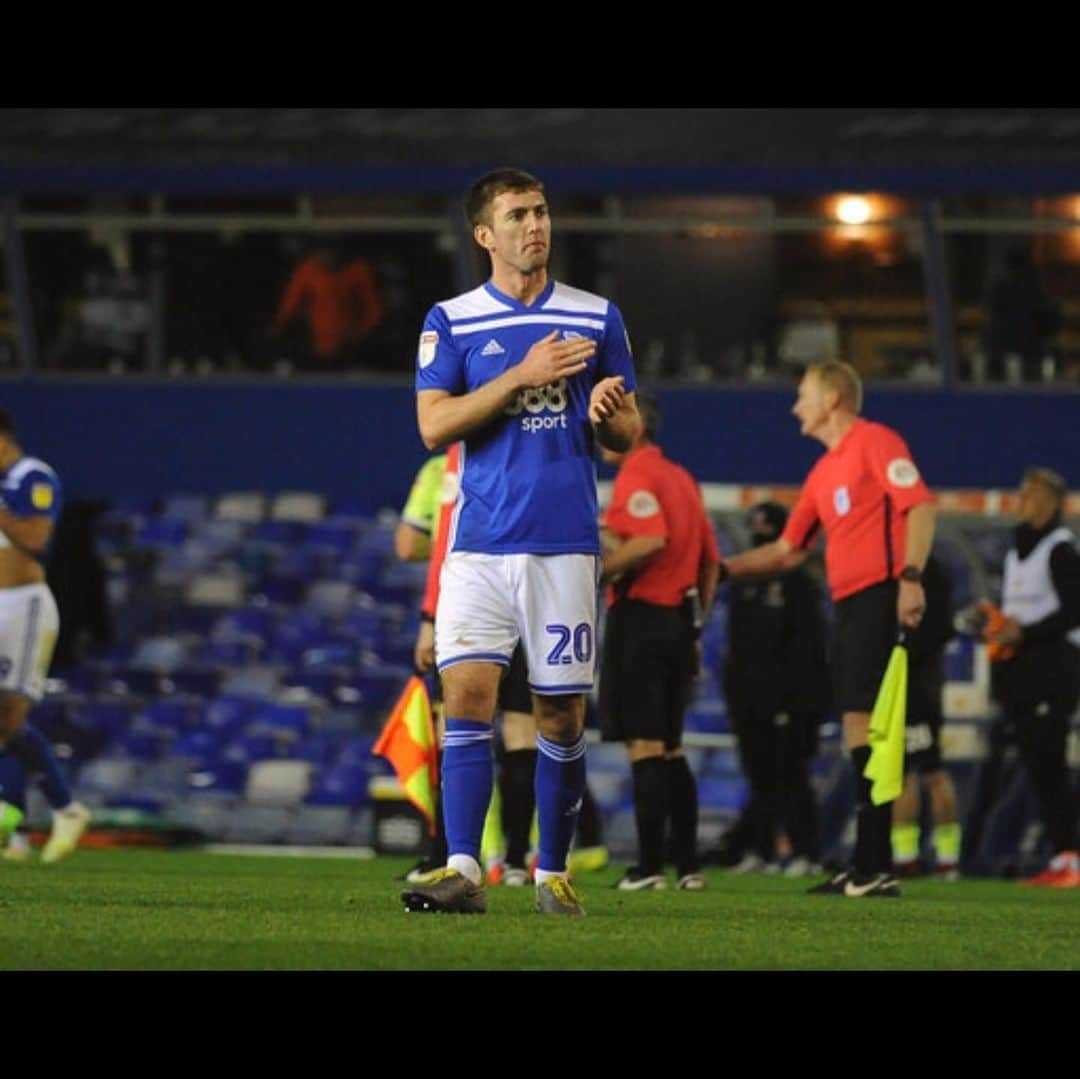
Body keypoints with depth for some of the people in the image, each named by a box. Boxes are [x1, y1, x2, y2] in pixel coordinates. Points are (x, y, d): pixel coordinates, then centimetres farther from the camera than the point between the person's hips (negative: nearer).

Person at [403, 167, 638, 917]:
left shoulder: (598, 319, 8)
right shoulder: (451, 321, 5)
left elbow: (627, 437, 12)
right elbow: (434, 426, -5)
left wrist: (609, 411, -12)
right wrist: (521, 376, -14)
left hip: (566, 544, 1)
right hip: (480, 543, -1)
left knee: (561, 714, 2)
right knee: (467, 693, -13)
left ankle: (553, 873, 14)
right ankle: (463, 871, -16)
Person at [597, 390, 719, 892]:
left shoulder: (637, 475, -10)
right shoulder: (681, 478, 18)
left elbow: (651, 539, -26)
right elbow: (710, 561, 19)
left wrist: (600, 570, -17)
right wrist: (695, 626, 22)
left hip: (639, 619, -9)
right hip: (679, 622, 9)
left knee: (644, 747, -8)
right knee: (670, 749, 14)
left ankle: (649, 866, -11)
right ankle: (688, 865, 13)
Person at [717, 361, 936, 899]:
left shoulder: (876, 442, -5)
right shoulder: (823, 472, 22)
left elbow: (919, 507, -15)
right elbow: (788, 550, 27)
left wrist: (910, 577, -25)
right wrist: (723, 567, 21)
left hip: (879, 597, -9)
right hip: (849, 605, 9)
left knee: (863, 724, -14)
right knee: (857, 730, 7)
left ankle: (873, 867, -15)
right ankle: (868, 868, 8)